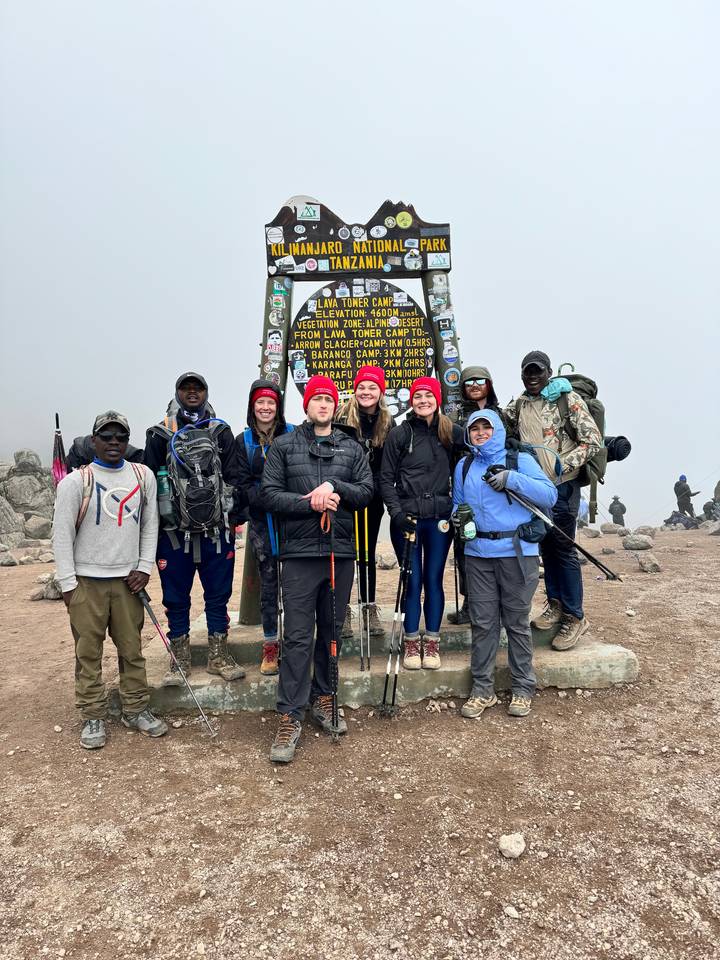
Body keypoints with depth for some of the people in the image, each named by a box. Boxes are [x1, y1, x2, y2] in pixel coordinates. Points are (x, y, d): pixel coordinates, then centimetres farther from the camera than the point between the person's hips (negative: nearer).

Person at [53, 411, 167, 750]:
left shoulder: (143, 476, 5)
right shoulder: (75, 481, -6)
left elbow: (150, 525, 10)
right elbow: (62, 535, -4)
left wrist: (144, 568, 2)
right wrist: (68, 584, -7)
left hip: (128, 581, 3)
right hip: (86, 582, -3)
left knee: (132, 649, 9)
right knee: (88, 652, 5)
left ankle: (136, 710, 22)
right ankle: (93, 718, 17)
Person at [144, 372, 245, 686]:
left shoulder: (221, 432, 8)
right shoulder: (160, 435, 5)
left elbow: (232, 478, 6)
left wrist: (233, 519, -1)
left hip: (217, 531, 1)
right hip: (174, 531, -1)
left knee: (218, 595, 9)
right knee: (176, 598, 8)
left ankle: (218, 657, 21)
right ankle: (179, 660, 21)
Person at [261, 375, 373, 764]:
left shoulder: (352, 448, 12)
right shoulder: (283, 445, 6)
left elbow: (366, 491, 4)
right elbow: (269, 493, -2)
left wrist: (335, 487, -13)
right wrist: (310, 503, -14)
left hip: (341, 551, 3)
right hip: (300, 552, -3)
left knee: (332, 631, 13)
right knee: (298, 636, -3)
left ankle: (322, 699, 29)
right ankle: (290, 717, 5)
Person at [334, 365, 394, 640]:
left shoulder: (388, 423, 5)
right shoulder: (342, 417, -5)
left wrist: (378, 488, -2)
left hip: (372, 499, 3)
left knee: (367, 553, 12)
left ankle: (370, 608, 21)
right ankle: (343, 610, 14)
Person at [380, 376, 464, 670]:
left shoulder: (453, 433, 5)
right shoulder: (399, 434, 0)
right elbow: (386, 478, 1)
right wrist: (396, 511, -10)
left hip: (440, 517, 2)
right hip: (406, 518, -1)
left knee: (434, 580, 8)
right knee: (412, 582, 3)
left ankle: (431, 643, 22)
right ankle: (411, 643, 19)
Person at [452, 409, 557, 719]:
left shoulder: (520, 461, 3)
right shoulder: (463, 467, 15)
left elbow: (550, 495, -6)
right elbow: (457, 503, 19)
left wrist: (512, 479, -16)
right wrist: (459, 515, -4)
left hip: (518, 553, -3)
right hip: (478, 554, 3)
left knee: (518, 623, 5)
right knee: (483, 623, 6)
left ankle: (523, 689, 19)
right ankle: (482, 689, 16)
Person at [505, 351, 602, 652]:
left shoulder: (568, 398, -7)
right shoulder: (518, 405, 10)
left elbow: (593, 441, -10)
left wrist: (562, 464, -19)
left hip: (561, 485, -6)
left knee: (563, 549, -2)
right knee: (546, 547, 14)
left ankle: (574, 617, 9)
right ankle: (555, 604, 29)